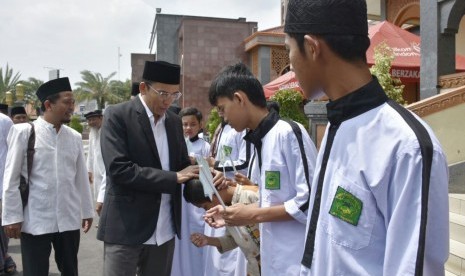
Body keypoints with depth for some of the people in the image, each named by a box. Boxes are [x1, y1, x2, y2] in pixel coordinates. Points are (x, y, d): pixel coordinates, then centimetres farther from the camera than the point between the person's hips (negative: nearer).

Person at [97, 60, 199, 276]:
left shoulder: (174, 122, 9)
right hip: (126, 228, -5)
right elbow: (119, 169, -20)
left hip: (164, 229, 6)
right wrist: (173, 178, -20)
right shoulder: (117, 116, -10)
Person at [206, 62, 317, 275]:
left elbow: (311, 202, -21)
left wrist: (254, 215, -16)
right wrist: (233, 210, 4)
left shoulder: (288, 133, -18)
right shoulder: (258, 142, 7)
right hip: (273, 258, 8)